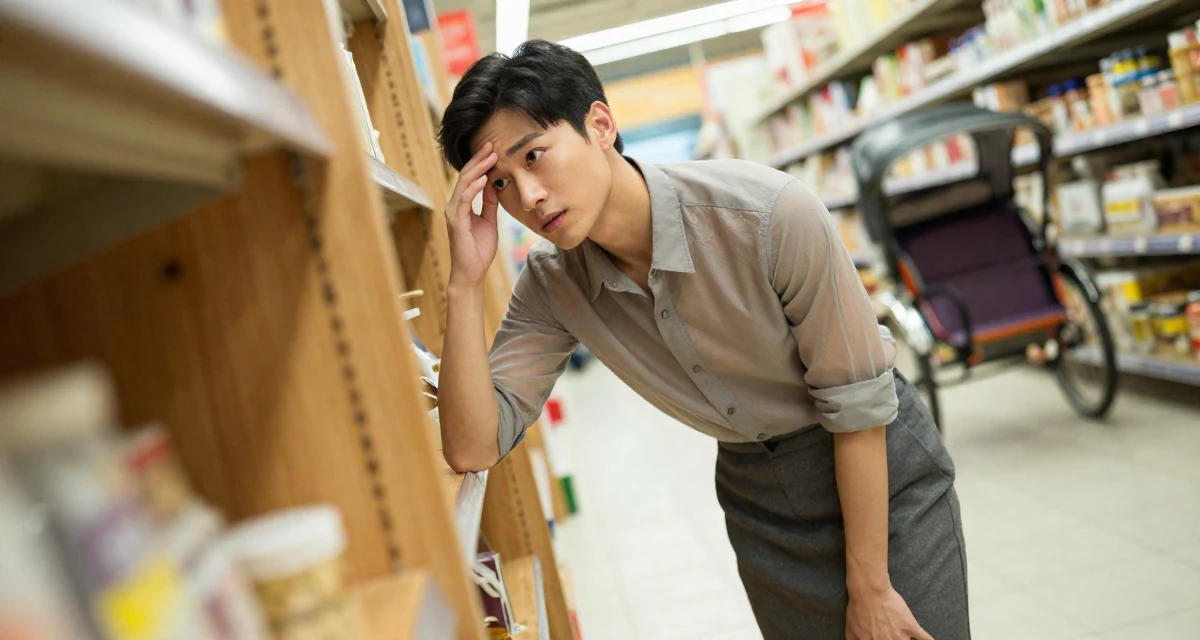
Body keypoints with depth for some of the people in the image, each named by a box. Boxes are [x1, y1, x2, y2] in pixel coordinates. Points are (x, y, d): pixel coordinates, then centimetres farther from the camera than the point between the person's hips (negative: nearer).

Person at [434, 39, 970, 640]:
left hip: (879, 464, -3)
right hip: (754, 488, 4)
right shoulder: (550, 286, -15)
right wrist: (464, 285, -30)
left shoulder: (769, 214, -30)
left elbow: (858, 403, -21)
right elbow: (473, 447, -18)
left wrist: (869, 588, -15)